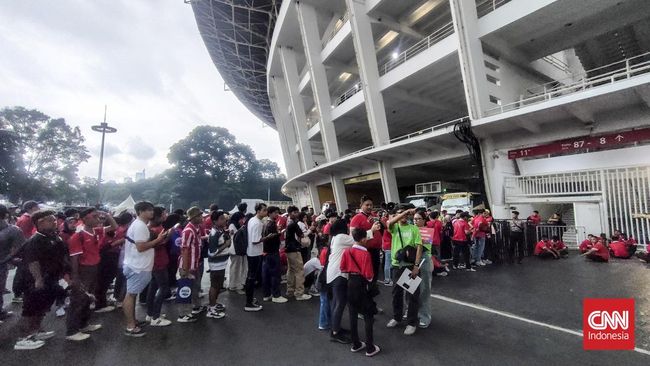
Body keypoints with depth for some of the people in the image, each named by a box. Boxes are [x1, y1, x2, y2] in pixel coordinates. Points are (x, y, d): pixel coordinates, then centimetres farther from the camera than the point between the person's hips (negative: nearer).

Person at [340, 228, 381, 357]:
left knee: (353, 315, 14)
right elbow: (368, 274, -18)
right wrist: (371, 279, 2)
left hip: (350, 283, 6)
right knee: (368, 317, 8)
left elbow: (342, 268, 3)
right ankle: (370, 348, 15)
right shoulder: (365, 254, -20)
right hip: (362, 285, -5)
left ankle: (356, 344, 27)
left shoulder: (347, 251, -4)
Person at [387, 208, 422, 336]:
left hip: (411, 265, -2)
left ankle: (412, 322, 22)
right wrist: (405, 211, -27)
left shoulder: (414, 228, -1)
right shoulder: (394, 227, 2)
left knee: (412, 294, 6)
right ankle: (396, 317, 35)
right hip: (397, 265, 2)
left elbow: (419, 247, -7)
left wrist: (416, 265, -16)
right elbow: (389, 222, -23)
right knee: (397, 293, 16)